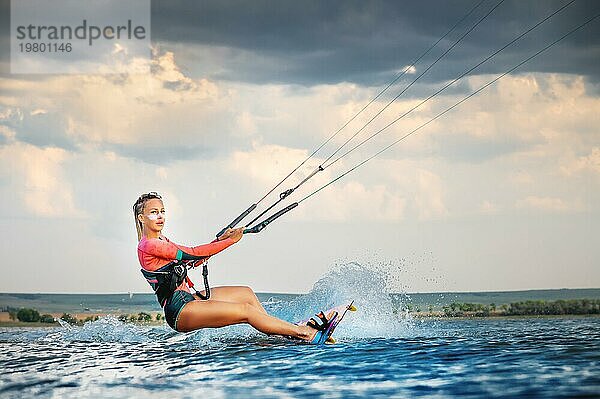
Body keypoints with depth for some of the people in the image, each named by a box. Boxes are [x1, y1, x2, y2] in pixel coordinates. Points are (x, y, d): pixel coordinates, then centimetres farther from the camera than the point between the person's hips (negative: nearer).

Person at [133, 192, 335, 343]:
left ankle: (279, 332, 14)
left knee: (246, 293, 13)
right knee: (245, 310, -19)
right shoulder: (148, 245, -14)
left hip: (188, 298, 11)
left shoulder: (160, 241, 18)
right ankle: (309, 334, -21)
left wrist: (220, 239, 5)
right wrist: (230, 241, -9)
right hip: (179, 310, -11)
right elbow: (192, 253, -15)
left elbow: (194, 259, 19)